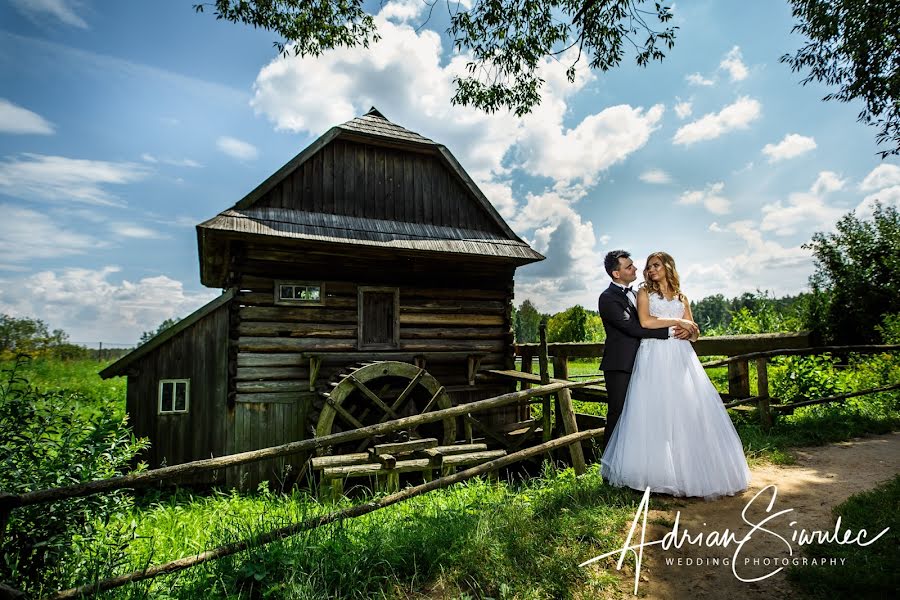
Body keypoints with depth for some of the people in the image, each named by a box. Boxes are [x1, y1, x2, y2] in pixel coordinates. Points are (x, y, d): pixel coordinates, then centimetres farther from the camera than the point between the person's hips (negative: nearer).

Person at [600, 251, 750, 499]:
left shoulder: (681, 297, 20)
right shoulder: (644, 292, 8)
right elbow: (645, 321, -8)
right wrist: (676, 321, -2)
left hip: (680, 356, 4)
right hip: (654, 356, -4)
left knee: (689, 410, -2)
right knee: (655, 412, -7)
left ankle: (693, 468, 6)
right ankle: (658, 471, -2)